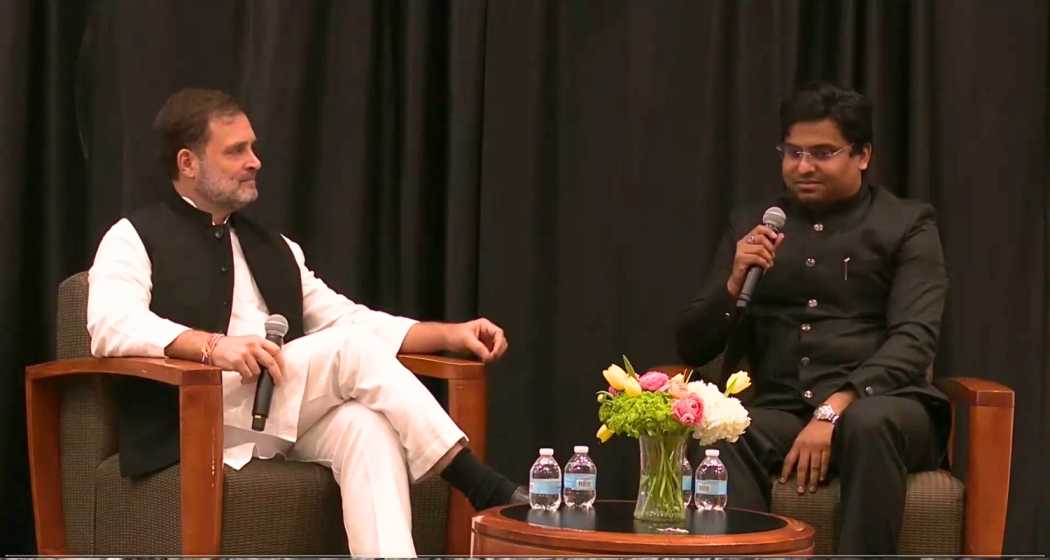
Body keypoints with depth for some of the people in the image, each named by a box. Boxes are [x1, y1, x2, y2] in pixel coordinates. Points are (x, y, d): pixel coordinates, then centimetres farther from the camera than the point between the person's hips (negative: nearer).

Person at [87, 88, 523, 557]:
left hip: (294, 415, 6)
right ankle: (483, 488, -22)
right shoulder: (134, 239, 4)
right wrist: (211, 345, -30)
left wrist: (450, 334, 6)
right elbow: (112, 325, -14)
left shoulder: (274, 250, 26)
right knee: (352, 348, -24)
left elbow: (349, 318, 21)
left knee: (366, 423, -30)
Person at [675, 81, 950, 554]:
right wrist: (735, 284, -6)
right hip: (777, 410, 2)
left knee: (868, 425, -38)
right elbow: (692, 347, 15)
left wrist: (835, 409, -21)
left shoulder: (906, 225, 8)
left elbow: (913, 340, -6)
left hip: (877, 406, -2)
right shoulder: (751, 226, 17)